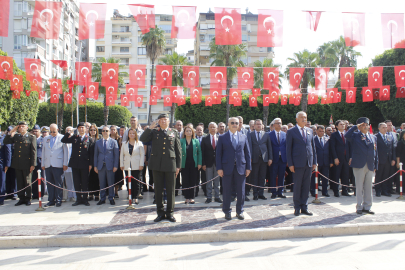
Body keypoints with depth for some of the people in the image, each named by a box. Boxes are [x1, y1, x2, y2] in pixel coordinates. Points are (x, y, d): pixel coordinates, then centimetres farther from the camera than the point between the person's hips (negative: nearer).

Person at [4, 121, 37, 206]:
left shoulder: (32, 138, -3)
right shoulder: (15, 136, 11)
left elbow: (33, 151, -6)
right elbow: (5, 142, 6)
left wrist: (33, 164, -11)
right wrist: (11, 132, -1)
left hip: (26, 164, -4)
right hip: (17, 164, 4)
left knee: (27, 182, 5)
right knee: (19, 182, 10)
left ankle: (28, 199, 15)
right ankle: (21, 198, 19)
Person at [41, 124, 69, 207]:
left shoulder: (62, 138, 3)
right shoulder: (46, 138, 17)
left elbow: (66, 151, 1)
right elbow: (43, 151, 19)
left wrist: (65, 164, -3)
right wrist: (43, 164, 13)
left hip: (58, 165, -4)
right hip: (47, 165, 4)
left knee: (58, 183, -2)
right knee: (49, 183, 6)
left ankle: (58, 200, 6)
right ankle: (51, 200, 14)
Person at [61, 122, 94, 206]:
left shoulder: (89, 139, 3)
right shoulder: (74, 138, 10)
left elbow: (91, 153, 2)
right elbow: (63, 140, 7)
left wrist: (90, 164, -3)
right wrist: (68, 133, -6)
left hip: (85, 164, -2)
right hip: (75, 164, 2)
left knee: (85, 182, 3)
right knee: (76, 182, 7)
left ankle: (85, 199, 14)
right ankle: (79, 199, 17)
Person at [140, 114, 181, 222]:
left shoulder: (174, 133, 9)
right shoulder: (154, 132, 9)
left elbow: (178, 150, 8)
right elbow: (142, 139, -5)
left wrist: (178, 166, 3)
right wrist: (150, 127, -12)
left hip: (170, 165, 0)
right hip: (157, 165, 1)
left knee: (170, 190, 4)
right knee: (158, 190, 7)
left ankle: (169, 213, 17)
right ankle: (160, 213, 19)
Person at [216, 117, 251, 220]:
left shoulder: (243, 137, 10)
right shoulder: (222, 138, 3)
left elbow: (247, 153, 9)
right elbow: (218, 154, 1)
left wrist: (248, 167, 3)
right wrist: (219, 168, -7)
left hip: (241, 167, 2)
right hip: (227, 168, -2)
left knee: (241, 191, 6)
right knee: (227, 191, 6)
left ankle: (239, 211, 22)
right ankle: (227, 212, 19)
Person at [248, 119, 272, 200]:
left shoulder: (266, 134, 11)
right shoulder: (250, 134, 5)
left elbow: (269, 147, 9)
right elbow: (249, 146, -2)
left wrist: (270, 158, 2)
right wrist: (250, 157, -11)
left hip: (264, 158, 2)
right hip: (255, 159, -2)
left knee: (262, 177, 6)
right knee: (254, 177, 3)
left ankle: (261, 194, 14)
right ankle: (255, 194, 11)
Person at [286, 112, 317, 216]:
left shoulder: (309, 131, 13)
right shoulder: (291, 131, -1)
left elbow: (313, 147, 15)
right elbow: (288, 149, -3)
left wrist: (314, 161, 8)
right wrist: (290, 164, -9)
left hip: (309, 163, 4)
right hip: (298, 163, -4)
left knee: (306, 185, 8)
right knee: (297, 186, 2)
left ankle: (304, 207, 18)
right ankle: (297, 207, 14)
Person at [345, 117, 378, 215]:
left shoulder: (373, 137, 14)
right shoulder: (355, 135, 1)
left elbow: (375, 152, 14)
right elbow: (346, 135, -22)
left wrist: (375, 165, 9)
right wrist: (356, 127, -17)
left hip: (370, 166, 4)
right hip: (359, 165, -4)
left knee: (369, 187, 9)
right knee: (359, 187, 1)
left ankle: (367, 207, 19)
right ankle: (359, 207, 10)